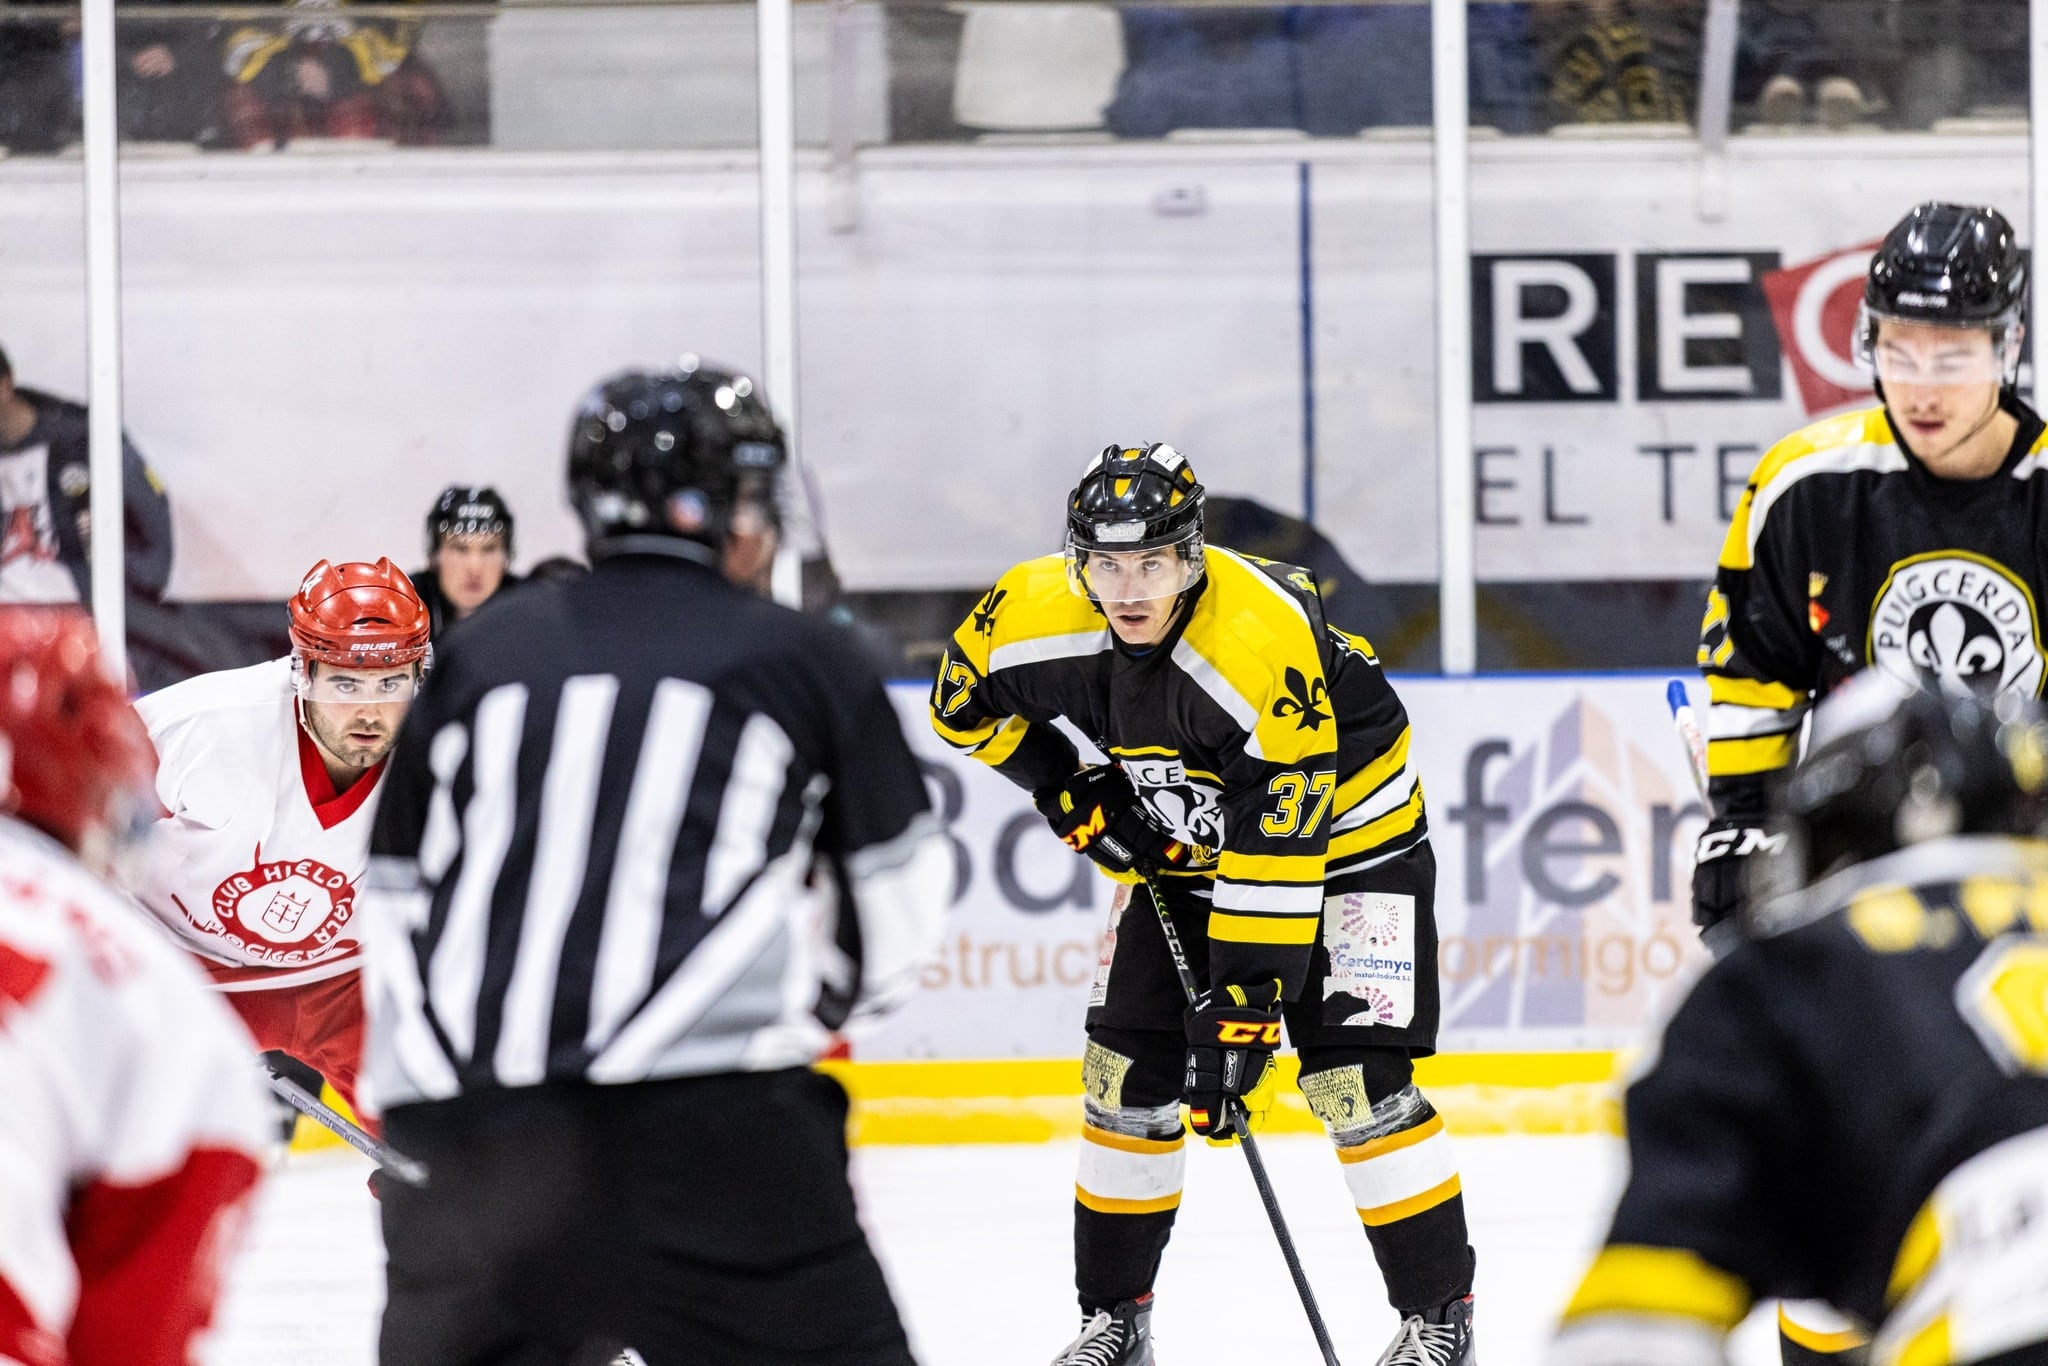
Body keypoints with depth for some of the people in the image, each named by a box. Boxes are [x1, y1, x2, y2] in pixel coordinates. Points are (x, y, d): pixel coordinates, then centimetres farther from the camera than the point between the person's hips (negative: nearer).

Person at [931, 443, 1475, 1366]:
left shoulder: (1268, 647, -37)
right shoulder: (1038, 614, -20)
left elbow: (1276, 862, -35)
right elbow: (964, 702, 3)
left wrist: (1242, 1015, -34)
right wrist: (1068, 794, -7)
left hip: (1343, 834, -6)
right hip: (1186, 846, 6)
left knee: (1354, 1078, -16)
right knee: (1128, 1070, 1)